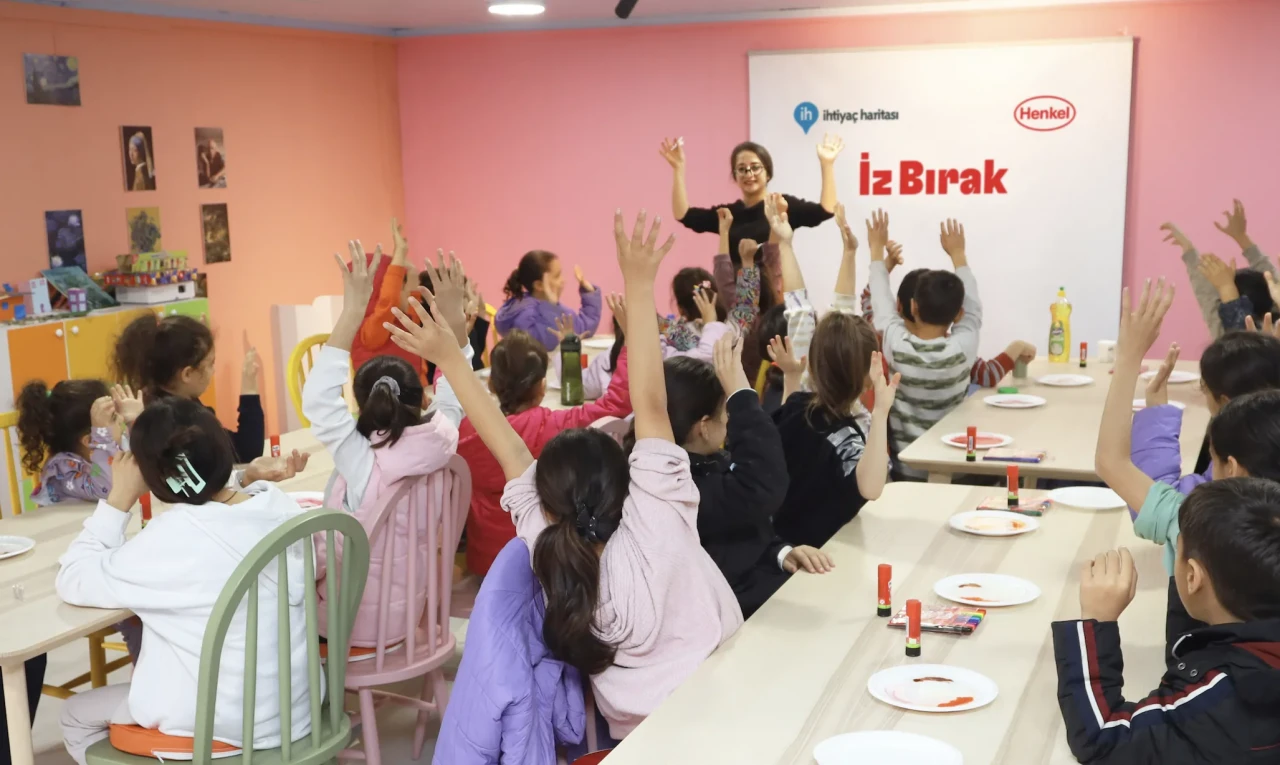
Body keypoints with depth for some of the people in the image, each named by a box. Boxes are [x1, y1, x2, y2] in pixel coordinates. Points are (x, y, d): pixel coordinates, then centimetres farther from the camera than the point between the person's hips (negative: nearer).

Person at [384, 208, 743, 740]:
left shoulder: (547, 547, -18)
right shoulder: (655, 523, -30)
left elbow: (508, 447, -10)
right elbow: (650, 405, -32)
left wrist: (451, 360, -6)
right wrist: (639, 287, -32)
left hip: (635, 733, 4)